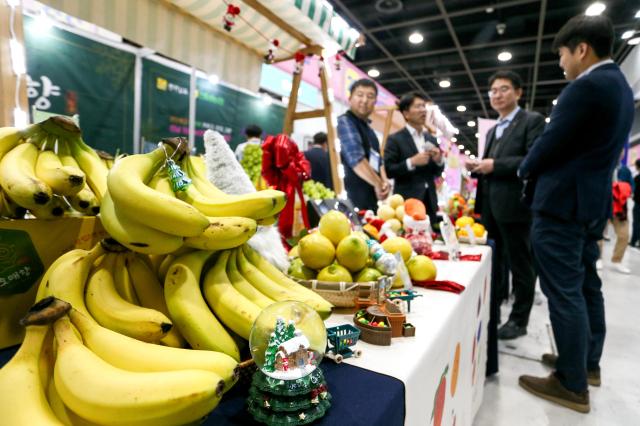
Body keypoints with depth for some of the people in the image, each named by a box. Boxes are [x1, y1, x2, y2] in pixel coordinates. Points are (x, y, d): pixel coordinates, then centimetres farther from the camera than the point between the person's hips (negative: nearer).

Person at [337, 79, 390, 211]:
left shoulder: (369, 129, 18)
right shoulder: (345, 122, -9)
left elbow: (377, 160, 20)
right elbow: (356, 159, -21)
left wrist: (384, 182, 1)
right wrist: (378, 184, -12)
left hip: (371, 197, 9)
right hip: (353, 198, -9)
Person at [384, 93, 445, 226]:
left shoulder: (431, 139, 15)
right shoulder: (395, 139, -2)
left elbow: (437, 172, 18)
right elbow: (387, 171, -10)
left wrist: (439, 160, -3)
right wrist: (411, 162, -20)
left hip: (429, 201, 6)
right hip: (407, 202, -5)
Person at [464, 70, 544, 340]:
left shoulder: (532, 121, -3)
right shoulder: (492, 131, 20)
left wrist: (495, 165, -19)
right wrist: (478, 167, 3)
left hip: (515, 205, -7)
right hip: (491, 206, 8)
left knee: (520, 264, 4)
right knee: (495, 262, 17)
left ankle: (519, 320, 17)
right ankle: (493, 312, 31)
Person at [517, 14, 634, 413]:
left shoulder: (586, 86, -16)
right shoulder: (620, 87, 15)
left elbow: (550, 143, -16)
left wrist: (525, 170, 4)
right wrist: (538, 170, 17)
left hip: (562, 203, -10)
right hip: (592, 201, 10)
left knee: (564, 292, -3)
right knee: (586, 284, 17)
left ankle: (573, 385, 9)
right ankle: (588, 363, 32)